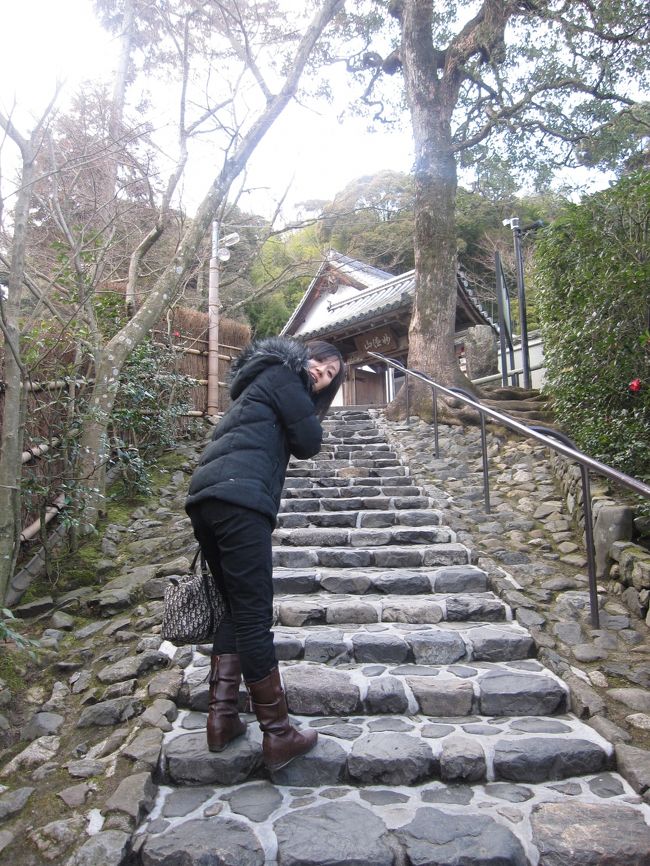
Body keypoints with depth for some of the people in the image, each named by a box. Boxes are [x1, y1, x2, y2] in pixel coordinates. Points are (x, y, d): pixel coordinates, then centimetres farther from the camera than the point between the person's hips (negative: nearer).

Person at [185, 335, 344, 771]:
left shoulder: (264, 382, 33)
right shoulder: (283, 374, 6)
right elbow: (309, 442, 0)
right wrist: (287, 438, 17)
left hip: (206, 498, 10)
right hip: (240, 500, -10)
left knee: (235, 611, 16)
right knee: (255, 618, -6)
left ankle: (222, 719, 16)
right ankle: (278, 735, 3)